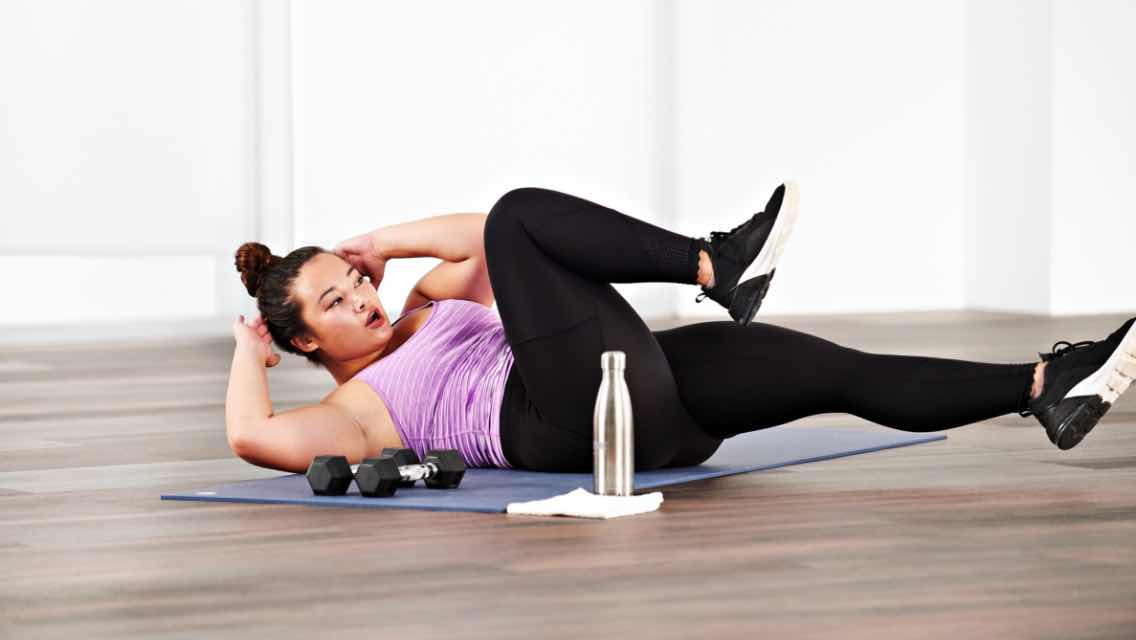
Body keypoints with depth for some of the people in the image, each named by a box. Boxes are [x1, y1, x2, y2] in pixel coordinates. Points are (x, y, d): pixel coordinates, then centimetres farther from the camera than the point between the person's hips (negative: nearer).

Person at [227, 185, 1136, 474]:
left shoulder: (426, 312, 32)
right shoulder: (354, 410, 9)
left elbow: (473, 240, 31)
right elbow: (252, 437, -9)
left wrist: (374, 246, 26)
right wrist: (252, 354, 8)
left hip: (649, 382, 8)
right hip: (574, 420, -8)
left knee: (848, 372, -5)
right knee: (521, 214, -19)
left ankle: (1045, 388, -12)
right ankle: (717, 265, -29)